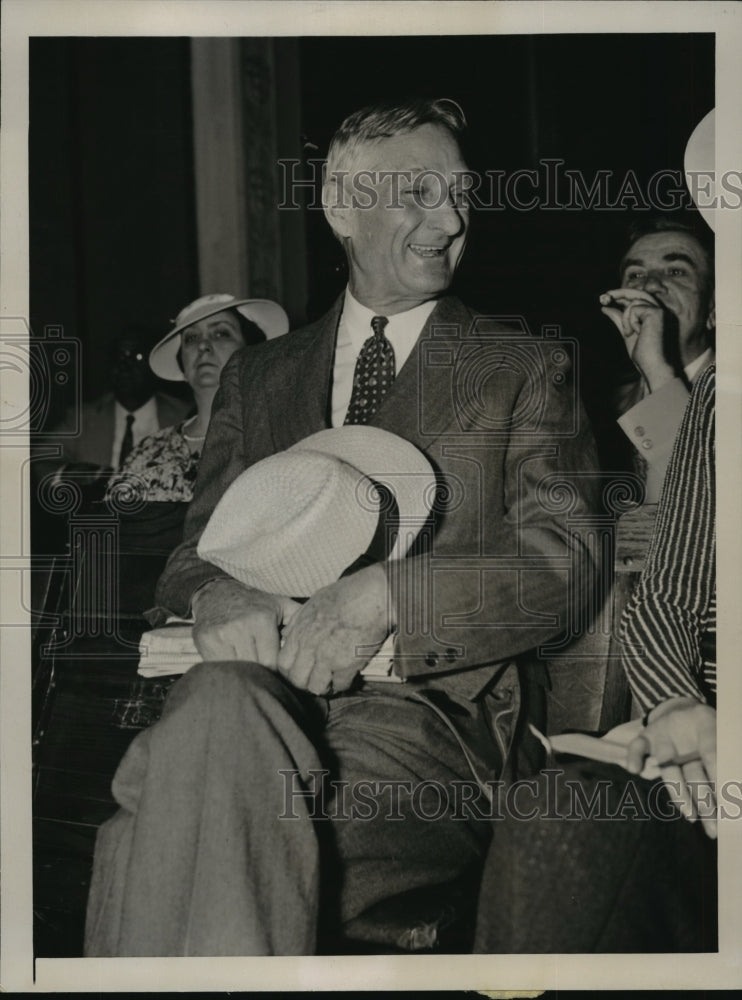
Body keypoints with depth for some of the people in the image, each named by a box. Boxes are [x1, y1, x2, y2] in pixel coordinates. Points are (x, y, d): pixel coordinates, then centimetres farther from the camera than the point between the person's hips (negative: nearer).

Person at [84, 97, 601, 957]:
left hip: (423, 708, -3)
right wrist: (217, 597, -10)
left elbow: (565, 560, 1)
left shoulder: (525, 370, 13)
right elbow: (195, 552, 17)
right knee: (223, 696, -36)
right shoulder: (256, 377, 22)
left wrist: (386, 593, -16)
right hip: (251, 702, 3)